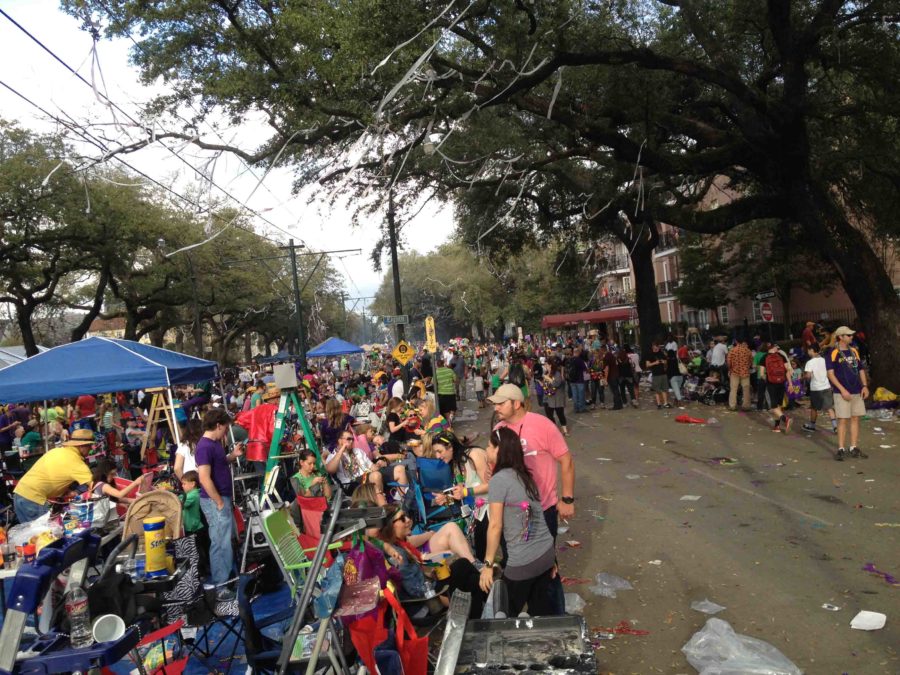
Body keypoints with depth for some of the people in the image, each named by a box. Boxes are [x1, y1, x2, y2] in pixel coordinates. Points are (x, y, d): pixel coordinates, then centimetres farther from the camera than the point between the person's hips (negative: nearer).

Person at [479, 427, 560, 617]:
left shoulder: (499, 479, -13)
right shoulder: (525, 475, 10)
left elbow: (495, 526, -13)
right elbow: (534, 518, 13)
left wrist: (488, 564, -7)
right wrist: (550, 558, 17)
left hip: (523, 562, -7)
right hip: (547, 553, 7)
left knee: (505, 615, 11)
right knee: (542, 609, 18)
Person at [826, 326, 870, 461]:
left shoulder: (854, 351, 12)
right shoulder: (833, 353, -7)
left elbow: (861, 369, 17)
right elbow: (830, 374, -12)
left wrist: (865, 386, 3)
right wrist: (842, 389, -17)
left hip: (857, 391, 6)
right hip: (842, 393, -6)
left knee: (855, 419, 8)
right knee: (843, 420, -5)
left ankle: (854, 448, 17)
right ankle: (841, 449, 2)